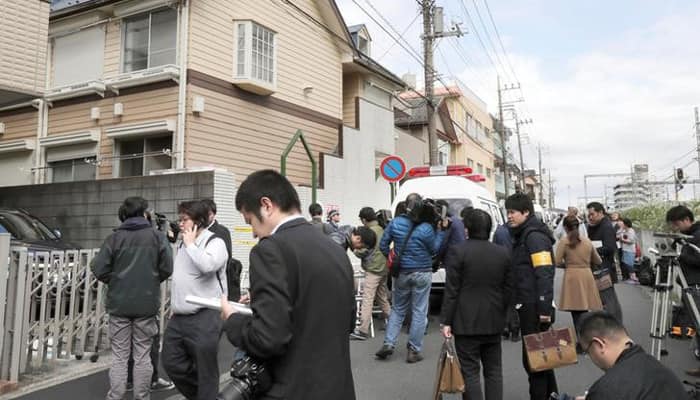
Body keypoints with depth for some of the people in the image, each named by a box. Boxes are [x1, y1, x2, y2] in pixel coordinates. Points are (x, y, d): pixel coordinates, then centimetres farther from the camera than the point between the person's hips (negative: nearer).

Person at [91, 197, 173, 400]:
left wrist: (114, 283, 12)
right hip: (147, 303, 0)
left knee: (119, 356, 7)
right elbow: (167, 268, -6)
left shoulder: (114, 238, -1)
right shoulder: (157, 237, -2)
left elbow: (99, 269, -5)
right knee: (142, 355, 8)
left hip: (119, 303, 0)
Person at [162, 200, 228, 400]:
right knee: (171, 363, 15)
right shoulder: (184, 244, 15)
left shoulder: (215, 242, -10)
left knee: (205, 371, 3)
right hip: (178, 317, 8)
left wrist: (190, 244, -16)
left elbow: (207, 265, -30)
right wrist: (174, 305, 21)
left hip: (204, 317, -8)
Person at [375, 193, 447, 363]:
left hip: (401, 273, 3)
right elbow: (434, 249, 0)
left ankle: (388, 344, 10)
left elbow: (383, 244, 2)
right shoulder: (426, 228, -15)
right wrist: (441, 230, 4)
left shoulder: (395, 223, -5)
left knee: (397, 309, 17)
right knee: (419, 312, 7)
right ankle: (414, 351, 11)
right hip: (422, 274, -3)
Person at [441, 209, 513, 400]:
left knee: (470, 372, 1)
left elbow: (451, 290, -12)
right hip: (494, 321, 5)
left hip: (467, 322, -5)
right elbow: (508, 289, 8)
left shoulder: (458, 251, -11)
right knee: (493, 370, 15)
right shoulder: (503, 253, 4)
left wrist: (446, 321, -6)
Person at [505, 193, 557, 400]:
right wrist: (519, 304, 19)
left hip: (535, 308, -10)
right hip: (528, 306, 10)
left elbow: (545, 274, -21)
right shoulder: (523, 236, 15)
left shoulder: (535, 236, -14)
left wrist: (545, 308, -24)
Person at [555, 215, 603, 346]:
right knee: (583, 311, 15)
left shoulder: (564, 241, -5)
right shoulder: (587, 241, 9)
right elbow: (598, 261, 18)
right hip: (587, 276, 5)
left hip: (572, 277, -4)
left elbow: (557, 261, -9)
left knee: (577, 313, 2)